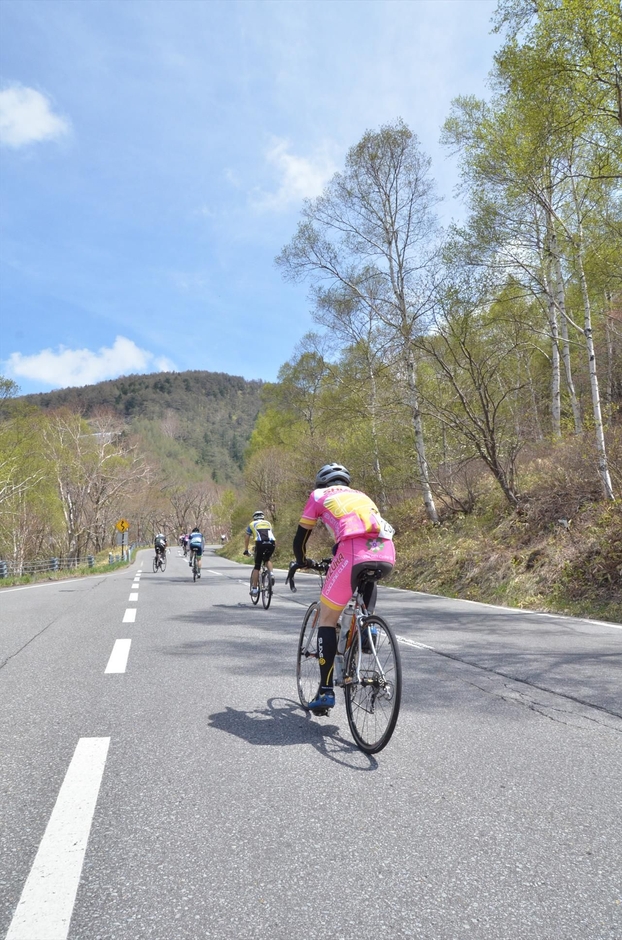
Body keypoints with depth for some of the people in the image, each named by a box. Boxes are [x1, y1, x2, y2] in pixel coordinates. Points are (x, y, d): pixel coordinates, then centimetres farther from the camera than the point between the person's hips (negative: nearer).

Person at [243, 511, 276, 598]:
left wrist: (246, 550, 39)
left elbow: (247, 538, 28)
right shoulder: (268, 523, 31)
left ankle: (254, 589, 6)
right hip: (271, 544, 3)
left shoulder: (252, 524, 24)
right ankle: (271, 574, 4)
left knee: (257, 567, 8)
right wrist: (273, 551, 47)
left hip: (260, 544, -2)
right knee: (267, 560, 30)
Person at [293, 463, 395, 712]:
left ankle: (326, 691, 10)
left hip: (355, 554, -4)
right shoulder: (361, 495, 35)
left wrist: (301, 561, 47)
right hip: (387, 556, 4)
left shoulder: (319, 495, 23)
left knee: (327, 619, 11)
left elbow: (301, 535, 28)